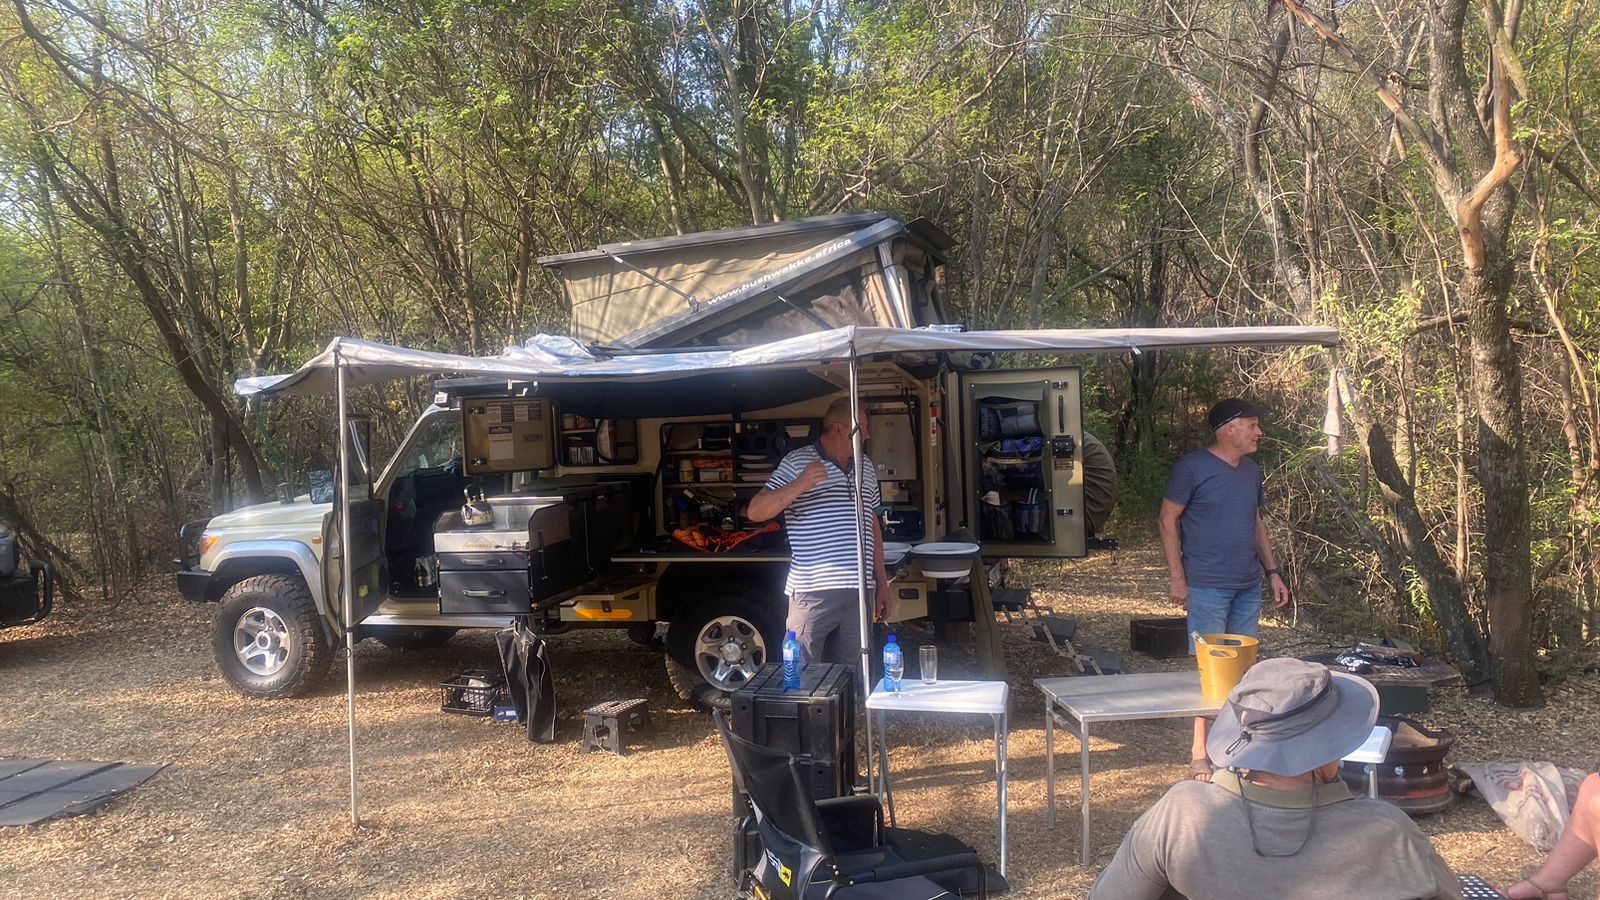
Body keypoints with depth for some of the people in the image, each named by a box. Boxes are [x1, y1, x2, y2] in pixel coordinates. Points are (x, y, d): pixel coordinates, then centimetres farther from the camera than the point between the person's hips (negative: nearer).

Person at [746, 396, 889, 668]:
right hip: (813, 592, -5)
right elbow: (755, 511, -9)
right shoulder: (797, 462, -4)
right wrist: (799, 485, -23)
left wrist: (882, 581, 18)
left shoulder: (865, 468, 15)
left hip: (858, 592, 5)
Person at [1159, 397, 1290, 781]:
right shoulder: (1192, 468, -10)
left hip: (1249, 586, 7)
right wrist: (1178, 578, -12)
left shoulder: (1252, 470, 12)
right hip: (1208, 587, -7)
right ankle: (1199, 750, 6)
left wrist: (1273, 571, 15)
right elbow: (1168, 521, -8)